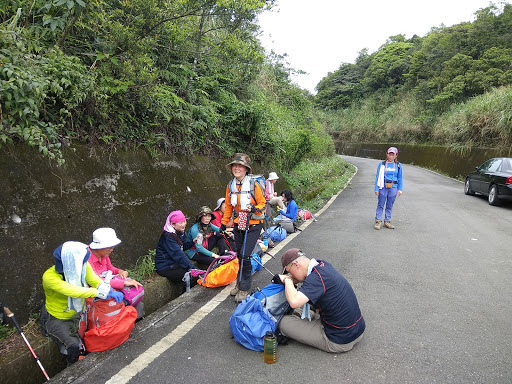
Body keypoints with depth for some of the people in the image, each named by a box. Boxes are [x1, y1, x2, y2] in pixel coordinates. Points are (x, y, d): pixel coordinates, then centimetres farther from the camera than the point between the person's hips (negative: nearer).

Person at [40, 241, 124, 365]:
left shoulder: (83, 266, -14)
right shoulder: (49, 277, -29)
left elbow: (95, 280, -25)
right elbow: (72, 291, -41)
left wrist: (109, 290, -47)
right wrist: (100, 292, -45)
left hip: (76, 315, 5)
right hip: (57, 319, -5)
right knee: (74, 346, -24)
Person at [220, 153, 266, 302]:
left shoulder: (254, 185, -12)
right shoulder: (230, 186, 3)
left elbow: (263, 203, -4)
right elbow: (228, 206, 14)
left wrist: (255, 208, -25)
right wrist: (224, 223, 16)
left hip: (253, 224, -5)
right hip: (238, 224, 5)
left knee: (244, 255, -10)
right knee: (240, 256, 11)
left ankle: (244, 288, 6)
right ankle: (240, 283, 29)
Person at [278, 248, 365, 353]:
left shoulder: (316, 278, -26)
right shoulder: (323, 264, 0)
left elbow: (294, 302, -39)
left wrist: (287, 280, -19)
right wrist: (285, 278, 1)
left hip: (339, 343, -9)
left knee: (284, 322, -5)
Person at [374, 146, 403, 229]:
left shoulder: (398, 165, 6)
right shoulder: (382, 164, 0)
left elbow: (400, 178, 11)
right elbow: (377, 177, 1)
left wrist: (400, 189, 5)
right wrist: (376, 189, -3)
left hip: (393, 188, 2)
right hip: (383, 188, -2)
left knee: (390, 205, 9)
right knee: (380, 205, 1)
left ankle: (387, 221, 18)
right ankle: (378, 221, 8)